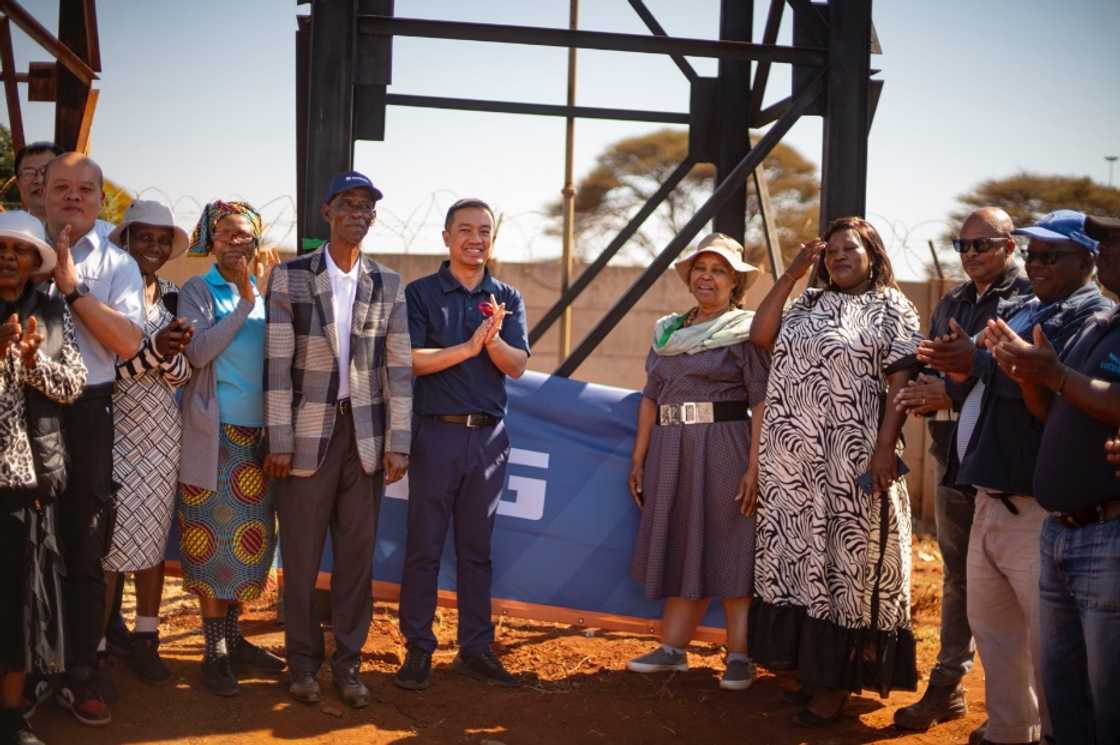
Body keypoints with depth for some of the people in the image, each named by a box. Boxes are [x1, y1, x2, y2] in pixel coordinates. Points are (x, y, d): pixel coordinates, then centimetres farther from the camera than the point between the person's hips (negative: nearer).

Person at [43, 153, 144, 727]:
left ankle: (81, 675, 18)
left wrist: (72, 287, -11)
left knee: (83, 547, 8)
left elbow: (128, 342, -8)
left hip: (83, 414, 0)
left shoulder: (116, 265, 6)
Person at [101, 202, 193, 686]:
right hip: (114, 431, -4)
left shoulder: (172, 297, 7)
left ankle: (145, 641, 19)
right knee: (110, 541, -4)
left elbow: (182, 376, 5)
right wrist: (152, 350, -23)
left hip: (162, 435, 4)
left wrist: (171, 355, -16)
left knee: (153, 538, 9)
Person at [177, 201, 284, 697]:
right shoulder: (198, 291, -2)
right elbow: (197, 350, -17)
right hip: (215, 433, -5)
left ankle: (233, 638, 22)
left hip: (259, 432, 5)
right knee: (214, 538, -1)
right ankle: (215, 650, 8)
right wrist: (244, 301, -17)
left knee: (252, 538, 9)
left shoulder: (265, 293, 11)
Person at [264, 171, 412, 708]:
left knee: (357, 556, 6)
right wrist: (279, 441, -9)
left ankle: (348, 662, 17)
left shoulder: (388, 285, 8)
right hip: (309, 432, -2)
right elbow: (277, 363, -4)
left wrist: (397, 442, -1)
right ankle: (304, 661, 18)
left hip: (365, 434, 2)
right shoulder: (291, 277, 1)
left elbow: (399, 367, 5)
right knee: (301, 556, 4)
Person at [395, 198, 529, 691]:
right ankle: (418, 649, 8)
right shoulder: (420, 294, 2)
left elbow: (518, 366, 1)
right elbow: (412, 360, -10)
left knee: (477, 548, 10)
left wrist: (493, 340, -18)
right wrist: (469, 347, -17)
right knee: (424, 546, 0)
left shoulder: (507, 299, 11)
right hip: (436, 432, -3)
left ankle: (475, 649, 16)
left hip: (489, 435, 3)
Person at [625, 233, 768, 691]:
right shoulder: (667, 331, 14)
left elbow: (762, 404, -10)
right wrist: (639, 458, 11)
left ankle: (739, 657, 4)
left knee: (729, 551, -2)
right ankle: (672, 650, 16)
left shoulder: (745, 331, -3)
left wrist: (754, 467, -18)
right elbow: (650, 397, 16)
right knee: (680, 549, 10)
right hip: (671, 451, 6)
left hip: (724, 450, -6)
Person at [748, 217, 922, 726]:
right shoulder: (808, 305, 16)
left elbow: (901, 384, -8)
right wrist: (792, 274, 2)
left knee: (845, 559, -2)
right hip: (794, 456, 6)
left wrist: (886, 447, -18)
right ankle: (812, 667, 20)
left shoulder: (890, 308, -1)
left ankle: (838, 682, 5)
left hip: (851, 459, -6)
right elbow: (759, 336, 3)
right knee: (802, 559, 9)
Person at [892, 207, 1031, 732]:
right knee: (957, 576, 14)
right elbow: (927, 367, 18)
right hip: (953, 458, 7)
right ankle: (946, 688, 22)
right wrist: (920, 393, -4)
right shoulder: (951, 304, 16)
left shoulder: (1029, 296, -8)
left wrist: (953, 393, -20)